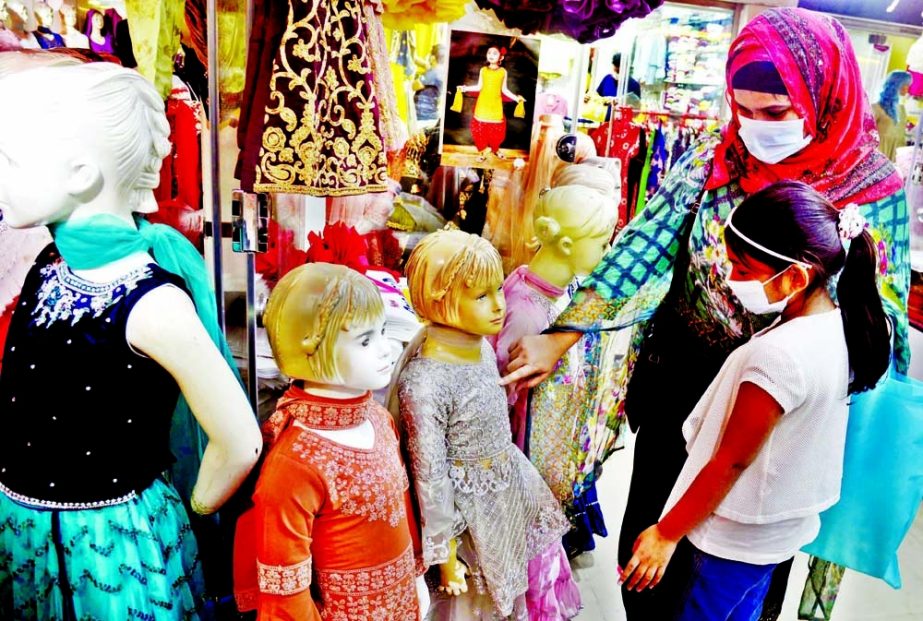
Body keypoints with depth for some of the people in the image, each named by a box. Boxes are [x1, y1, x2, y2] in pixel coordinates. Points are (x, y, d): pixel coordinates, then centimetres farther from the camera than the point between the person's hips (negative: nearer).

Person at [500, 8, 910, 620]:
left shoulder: (876, 190, -9)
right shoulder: (712, 161, -8)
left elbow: (887, 313, -4)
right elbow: (639, 248, -13)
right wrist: (560, 337, -17)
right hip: (678, 391, 1)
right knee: (650, 536, 17)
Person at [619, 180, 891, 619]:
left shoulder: (777, 354, -33)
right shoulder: (843, 327, -6)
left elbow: (730, 461, -25)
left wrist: (666, 534, -13)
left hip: (738, 536, -8)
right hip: (782, 524, 8)